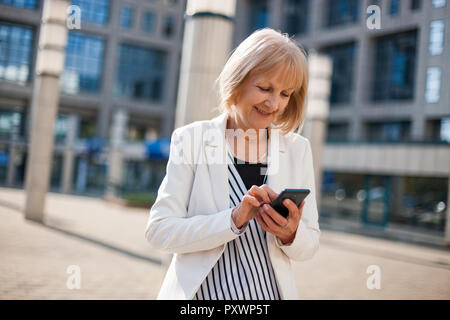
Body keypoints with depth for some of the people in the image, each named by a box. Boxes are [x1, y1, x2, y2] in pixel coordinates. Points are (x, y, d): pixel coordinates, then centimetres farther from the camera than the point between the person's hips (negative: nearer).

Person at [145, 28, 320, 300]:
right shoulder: (191, 139, -6)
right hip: (201, 291, -2)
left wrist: (291, 235, -17)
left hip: (272, 292, 2)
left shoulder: (298, 150, 1)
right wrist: (234, 220, -23)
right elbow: (159, 231, -12)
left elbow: (310, 244, 4)